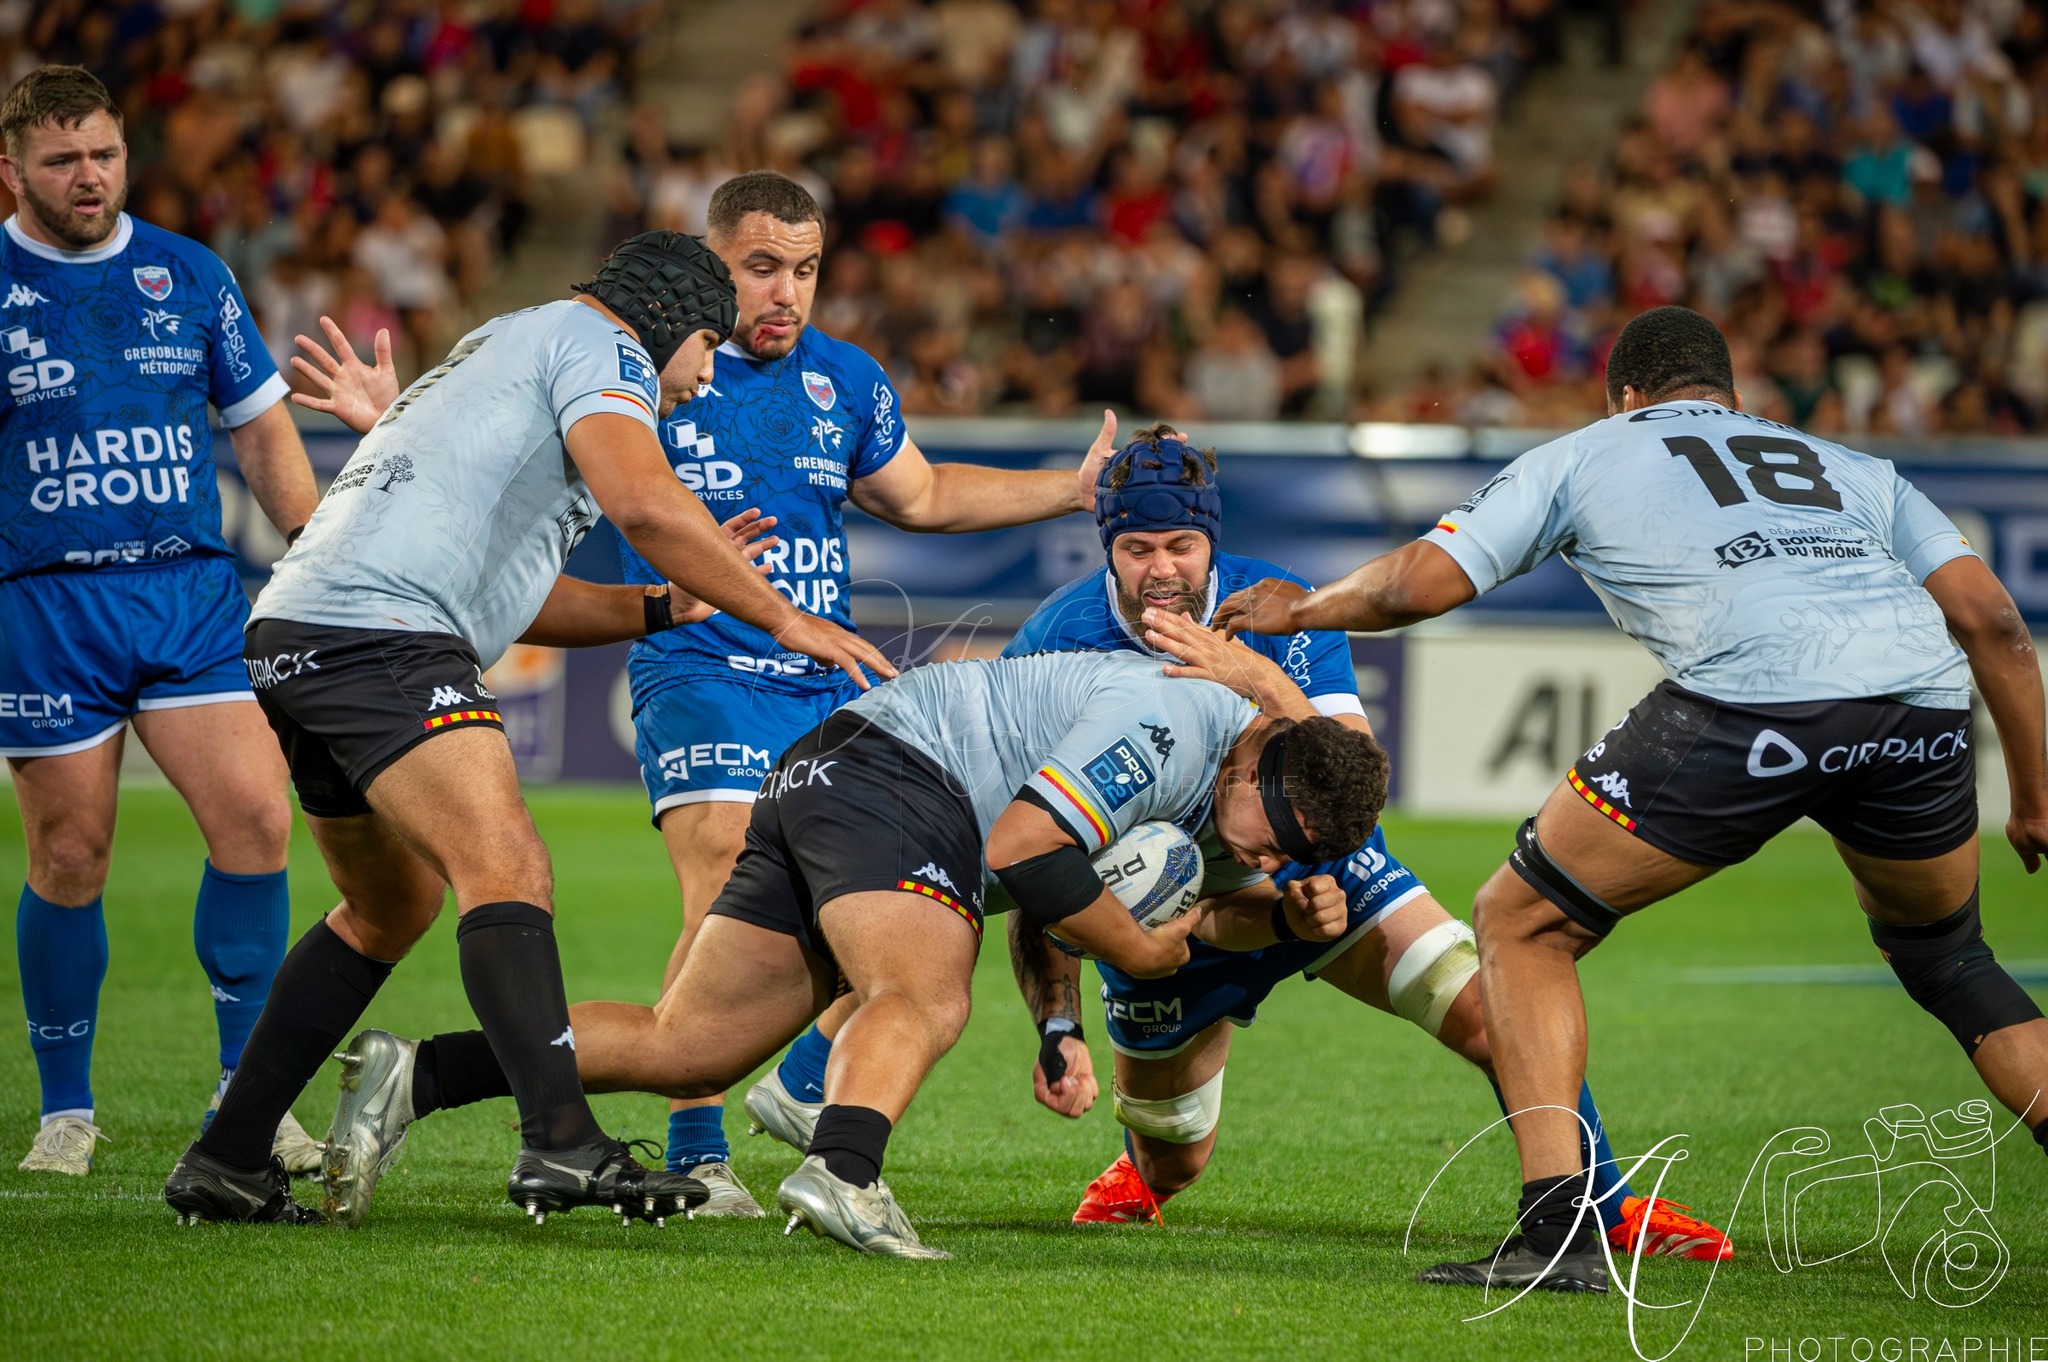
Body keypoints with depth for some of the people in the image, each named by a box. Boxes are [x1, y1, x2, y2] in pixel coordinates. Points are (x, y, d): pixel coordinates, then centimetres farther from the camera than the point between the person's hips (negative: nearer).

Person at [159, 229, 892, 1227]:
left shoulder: (507, 348, 33)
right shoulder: (597, 344, 3)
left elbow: (514, 598, 35)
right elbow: (643, 502, -16)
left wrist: (670, 604, 27)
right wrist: (781, 618, -9)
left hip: (290, 637, 10)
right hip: (381, 634, -10)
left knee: (392, 905, 23)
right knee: (506, 873, -20)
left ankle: (224, 1161, 24)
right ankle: (561, 1144, -37)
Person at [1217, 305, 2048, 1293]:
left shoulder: (1585, 456, 26)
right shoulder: (1853, 469, 34)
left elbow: (1422, 582, 16)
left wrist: (1302, 609, 36)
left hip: (1754, 709, -4)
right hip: (1924, 703, 4)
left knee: (1521, 924, 15)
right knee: (1944, 958, 32)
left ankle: (1559, 1232, 1)